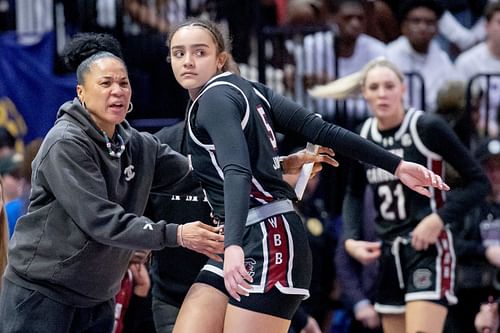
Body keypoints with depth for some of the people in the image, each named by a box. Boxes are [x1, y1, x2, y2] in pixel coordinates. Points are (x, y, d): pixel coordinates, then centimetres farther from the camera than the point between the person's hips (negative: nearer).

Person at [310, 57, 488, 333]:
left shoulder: (427, 128, -11)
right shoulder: (362, 137, 6)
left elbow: (477, 181, -7)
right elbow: (354, 194, 22)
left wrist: (439, 219, -19)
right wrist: (350, 240, 6)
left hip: (428, 248, -6)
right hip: (387, 254, 6)